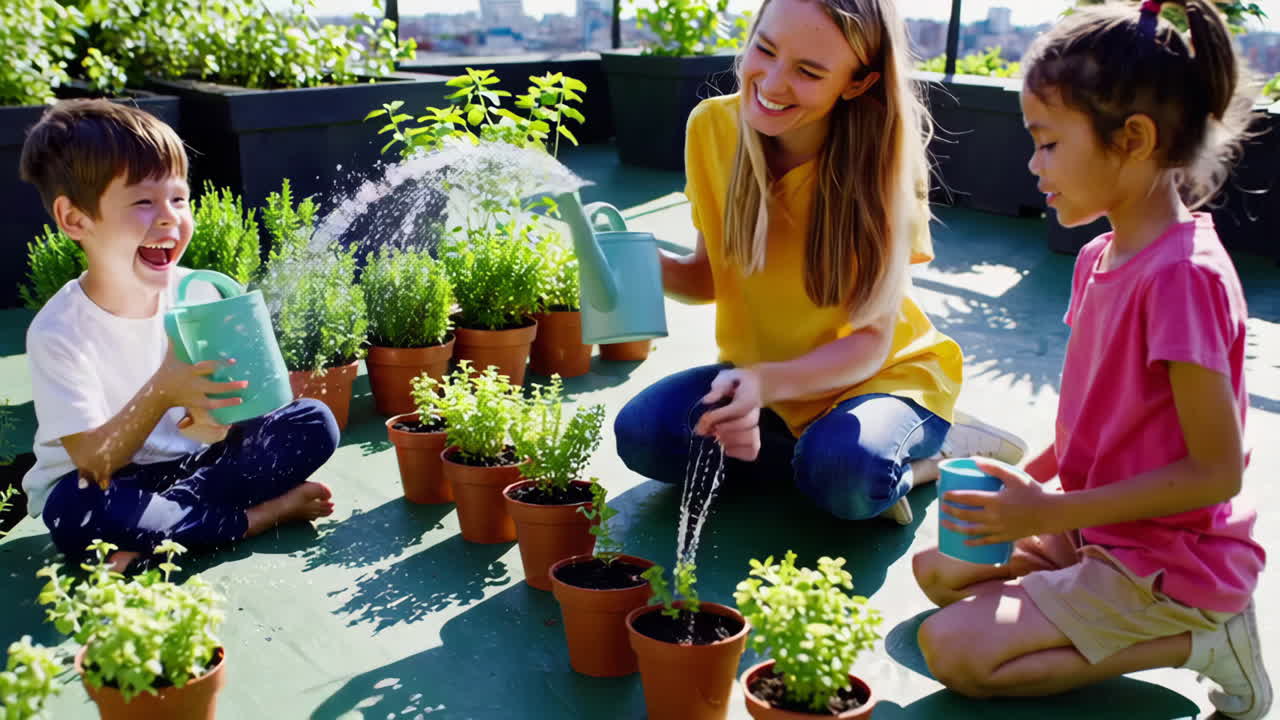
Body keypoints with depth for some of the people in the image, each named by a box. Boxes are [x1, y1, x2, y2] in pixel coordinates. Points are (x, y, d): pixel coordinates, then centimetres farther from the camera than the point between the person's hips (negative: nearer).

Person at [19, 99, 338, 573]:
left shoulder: (198, 292, -7)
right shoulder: (59, 332, -18)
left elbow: (220, 403, 0)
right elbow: (95, 464, -22)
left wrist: (211, 421, -26)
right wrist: (162, 393, -39)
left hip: (191, 462, 4)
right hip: (102, 483, -4)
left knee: (315, 422, -13)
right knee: (76, 515, -38)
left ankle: (151, 539, -20)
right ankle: (261, 514, -18)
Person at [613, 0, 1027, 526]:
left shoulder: (880, 161, -21)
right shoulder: (712, 127, -12)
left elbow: (870, 342, -20)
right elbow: (710, 275, -2)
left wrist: (768, 382, -38)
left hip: (885, 374, -4)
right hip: (760, 372, 4)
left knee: (844, 473, -35)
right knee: (642, 432, -21)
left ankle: (927, 454, -3)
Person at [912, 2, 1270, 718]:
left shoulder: (1183, 275, -25)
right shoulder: (1099, 257, 4)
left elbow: (1216, 470, -24)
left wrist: (1052, 511, -22)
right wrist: (1026, 481, -1)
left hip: (1167, 563, -9)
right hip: (1100, 530, 9)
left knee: (952, 648, -14)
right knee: (936, 568, 13)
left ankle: (1197, 641, -4)